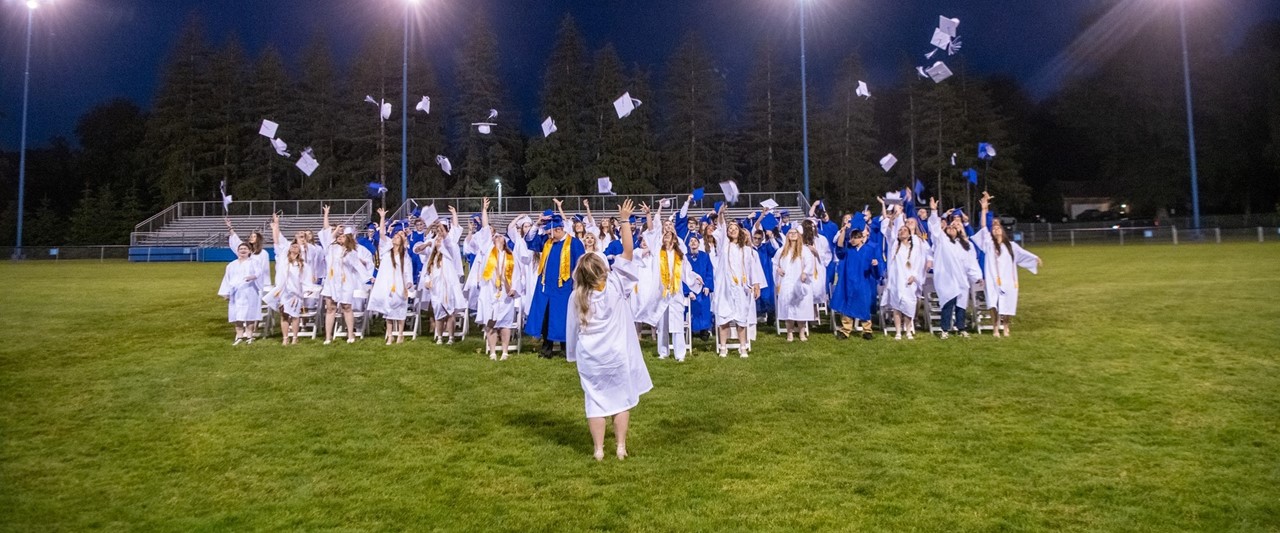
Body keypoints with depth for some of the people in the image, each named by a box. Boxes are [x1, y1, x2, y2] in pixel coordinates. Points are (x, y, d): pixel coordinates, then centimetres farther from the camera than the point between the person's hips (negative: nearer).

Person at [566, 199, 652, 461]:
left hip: (589, 357, 1)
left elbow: (572, 328, 2)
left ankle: (598, 450, 9)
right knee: (622, 399, 11)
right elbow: (628, 251, -12)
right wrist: (625, 220, -8)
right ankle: (621, 447, 12)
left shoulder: (577, 296, -7)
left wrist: (573, 353, 16)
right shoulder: (615, 285, -13)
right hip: (617, 354, -1)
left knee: (595, 402, 7)